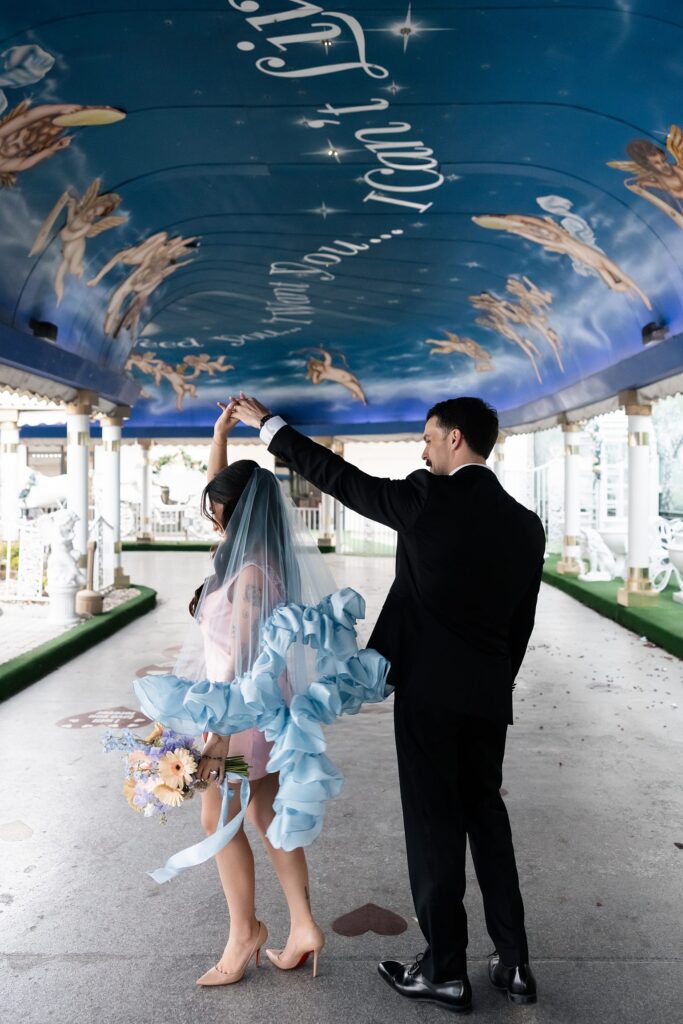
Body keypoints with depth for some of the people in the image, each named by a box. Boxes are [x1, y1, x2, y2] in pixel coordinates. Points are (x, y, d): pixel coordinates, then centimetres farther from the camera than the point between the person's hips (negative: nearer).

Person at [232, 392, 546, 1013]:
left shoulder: (428, 499, -11)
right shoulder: (526, 523, 5)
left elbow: (339, 478, -4)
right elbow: (521, 624, 9)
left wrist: (267, 424, 7)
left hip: (428, 687, -6)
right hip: (489, 694, 6)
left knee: (434, 823, 5)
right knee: (485, 814, 18)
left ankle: (445, 971, 19)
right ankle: (513, 962, 25)